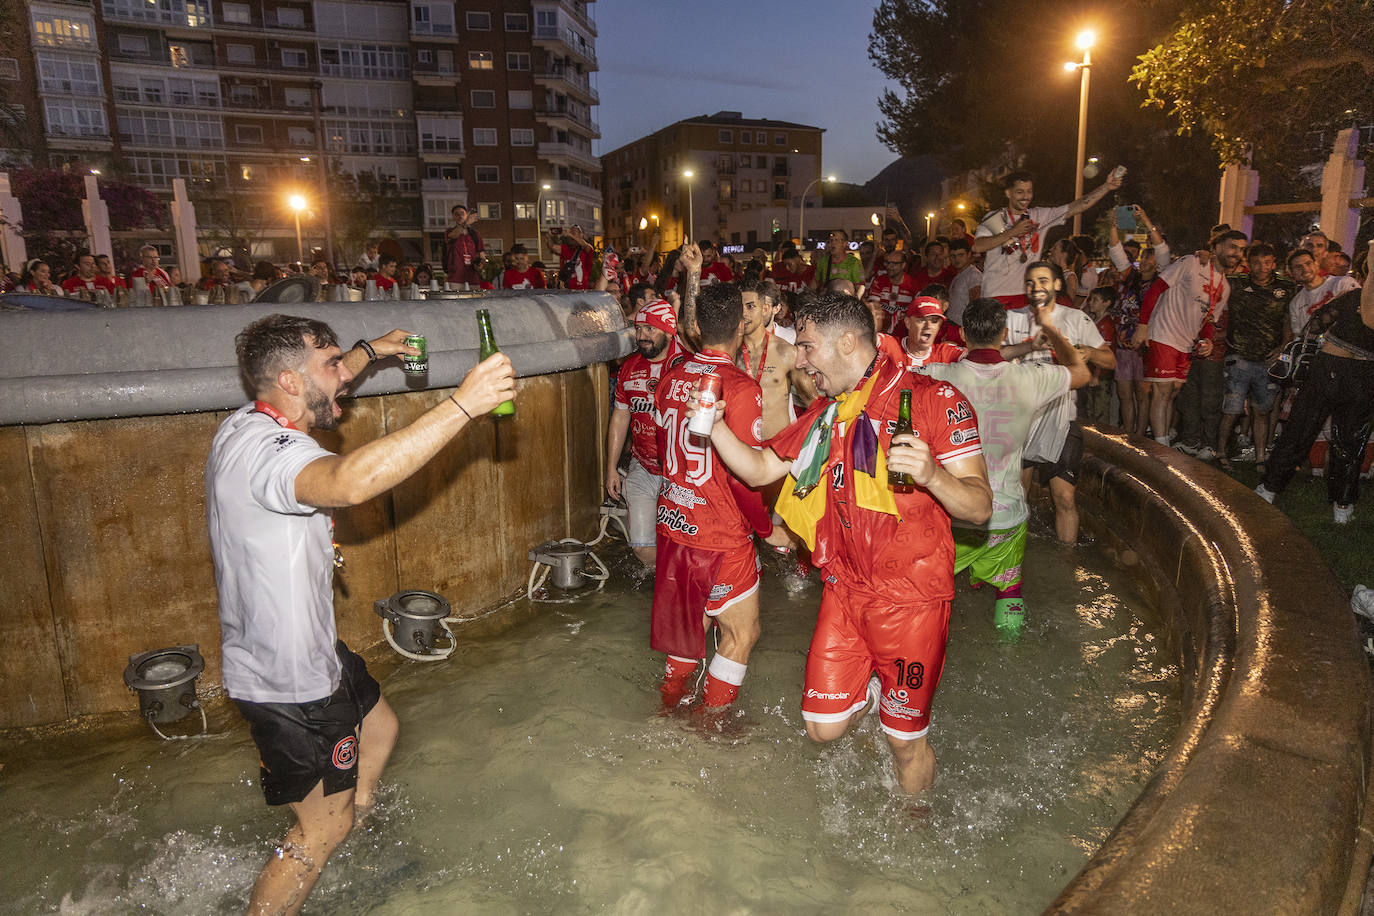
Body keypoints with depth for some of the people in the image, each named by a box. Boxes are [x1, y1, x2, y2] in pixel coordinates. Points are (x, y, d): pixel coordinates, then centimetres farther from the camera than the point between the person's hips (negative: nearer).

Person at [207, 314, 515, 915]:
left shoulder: (248, 422, 2)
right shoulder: (266, 451, -31)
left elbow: (316, 388, 26)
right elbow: (352, 481, -54)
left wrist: (370, 350, 35)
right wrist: (462, 404, -54)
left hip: (305, 649, 11)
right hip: (288, 681, -11)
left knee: (378, 728, 29)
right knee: (323, 826, 6)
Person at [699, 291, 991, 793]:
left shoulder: (933, 399, -11)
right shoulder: (825, 412, 10)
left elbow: (979, 507, -15)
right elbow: (758, 469, 12)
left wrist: (931, 474, -35)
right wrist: (714, 423, -3)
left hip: (910, 596, -5)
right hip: (844, 587, 6)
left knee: (904, 739, 9)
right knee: (823, 726, 9)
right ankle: (875, 688, 41)